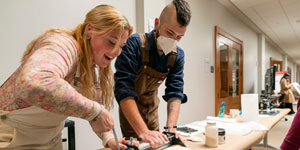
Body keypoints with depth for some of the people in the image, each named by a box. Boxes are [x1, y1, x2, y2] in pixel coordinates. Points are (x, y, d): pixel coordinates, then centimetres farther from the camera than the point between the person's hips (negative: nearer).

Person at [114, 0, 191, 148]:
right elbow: (124, 90, -34)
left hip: (152, 109, 5)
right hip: (129, 107, -4)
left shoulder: (177, 55, -10)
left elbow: (175, 92, -14)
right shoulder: (134, 44, -27)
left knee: (155, 144, 15)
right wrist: (143, 132, -42)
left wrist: (170, 128, -28)